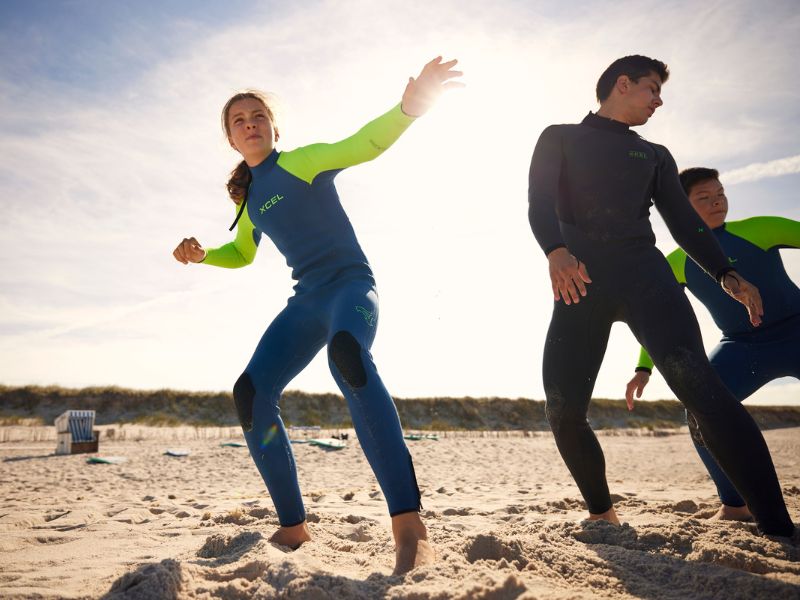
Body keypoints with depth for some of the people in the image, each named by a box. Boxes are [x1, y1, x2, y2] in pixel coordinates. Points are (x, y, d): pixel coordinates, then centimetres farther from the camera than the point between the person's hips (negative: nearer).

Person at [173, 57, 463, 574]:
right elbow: (242, 254, 34)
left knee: (346, 353, -40)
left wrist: (408, 106, -36)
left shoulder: (303, 161, 0)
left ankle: (410, 529, -47)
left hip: (350, 284, -7)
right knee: (251, 391, -10)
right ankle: (293, 527, 0)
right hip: (307, 301, 7)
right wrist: (203, 254, 13)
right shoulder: (249, 198, 19)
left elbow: (364, 144, -17)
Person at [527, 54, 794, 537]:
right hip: (580, 284, -1)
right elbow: (540, 204, 0)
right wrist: (555, 251, -22)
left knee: (698, 385, -21)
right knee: (564, 411, -6)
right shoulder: (559, 139, 17)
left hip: (645, 275, 1)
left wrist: (726, 274, 1)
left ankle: (779, 529, -22)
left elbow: (685, 222, 17)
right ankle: (603, 513, 16)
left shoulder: (655, 155, 26)